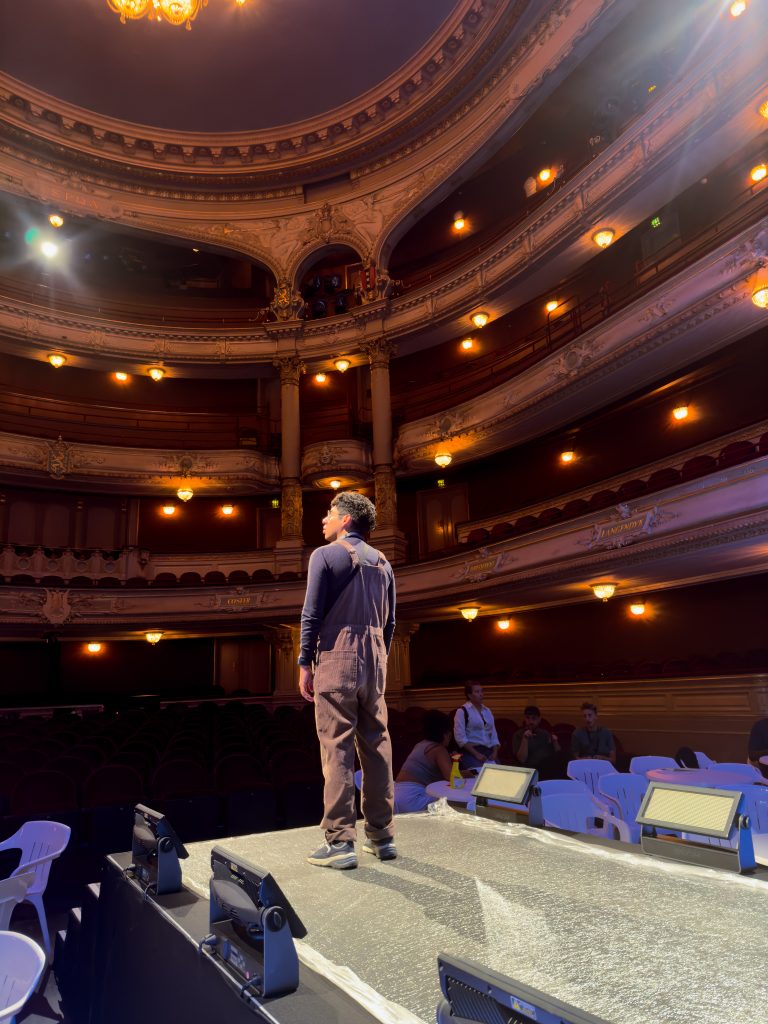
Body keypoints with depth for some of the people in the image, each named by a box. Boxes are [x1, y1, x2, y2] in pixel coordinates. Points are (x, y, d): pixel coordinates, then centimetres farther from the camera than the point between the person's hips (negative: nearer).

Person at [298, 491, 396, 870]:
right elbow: (389, 621, 15)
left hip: (336, 659, -5)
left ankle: (340, 842, 0)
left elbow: (312, 614, -8)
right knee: (377, 746, 9)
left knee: (337, 749, -3)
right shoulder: (381, 562, 14)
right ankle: (382, 835, 16)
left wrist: (305, 663, -3)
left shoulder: (325, 555, -3)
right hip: (374, 661, 6)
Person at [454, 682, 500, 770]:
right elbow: (460, 737, -11)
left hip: (489, 752, 5)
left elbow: (493, 734, 16)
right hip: (471, 752, -5)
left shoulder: (487, 711, 16)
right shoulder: (462, 711, -4)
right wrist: (476, 754, -16)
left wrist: (495, 752, -1)